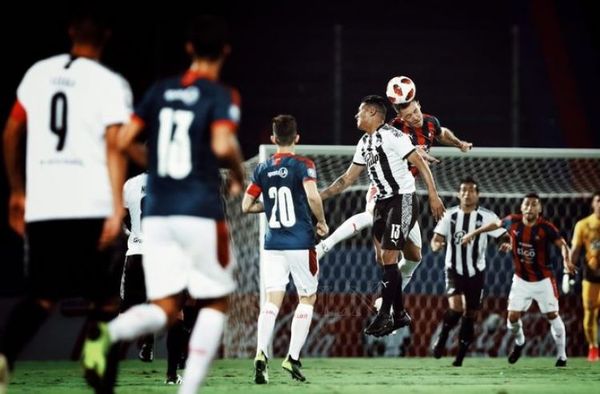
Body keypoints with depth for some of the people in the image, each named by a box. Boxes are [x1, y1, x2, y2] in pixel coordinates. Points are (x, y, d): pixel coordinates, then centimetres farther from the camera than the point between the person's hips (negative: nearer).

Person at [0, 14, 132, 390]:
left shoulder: (38, 73, 12)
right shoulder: (110, 83, -2)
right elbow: (114, 147, -12)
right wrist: (117, 208, -15)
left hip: (40, 206, 4)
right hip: (90, 207, -4)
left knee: (43, 297, 11)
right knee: (105, 298, 10)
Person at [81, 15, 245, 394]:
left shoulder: (161, 90, 10)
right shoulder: (221, 96, -4)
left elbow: (122, 140, 7)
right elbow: (223, 145, -21)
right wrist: (238, 174, 0)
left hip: (157, 214, 4)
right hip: (201, 213, -4)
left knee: (165, 309, 3)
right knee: (216, 303, 12)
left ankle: (108, 333, -30)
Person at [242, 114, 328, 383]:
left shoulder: (262, 169, 8)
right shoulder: (303, 166, -5)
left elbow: (246, 206, 9)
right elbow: (313, 197, -20)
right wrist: (322, 222, -4)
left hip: (273, 244, 3)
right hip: (301, 243, -3)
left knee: (272, 299, -1)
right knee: (307, 298, 11)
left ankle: (261, 353, -22)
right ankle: (293, 358, 3)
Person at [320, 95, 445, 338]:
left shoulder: (391, 135, -13)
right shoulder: (364, 143, 14)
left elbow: (419, 163, -15)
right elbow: (348, 178, 22)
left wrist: (433, 195, -20)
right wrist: (321, 195, 17)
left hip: (403, 200, -9)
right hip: (383, 202, 9)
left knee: (389, 257, -11)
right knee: (382, 259, 8)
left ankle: (384, 316, -7)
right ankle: (400, 315, 15)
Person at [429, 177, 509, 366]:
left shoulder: (487, 217, -6)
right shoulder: (450, 215, -1)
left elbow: (504, 236, -6)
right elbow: (436, 238, 1)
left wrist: (506, 244, -31)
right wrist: (436, 244, -23)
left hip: (476, 273, 1)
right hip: (454, 270, -1)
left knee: (470, 315, 6)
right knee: (456, 308, -22)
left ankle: (460, 356, 20)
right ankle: (442, 337, 5)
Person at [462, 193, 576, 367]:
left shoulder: (546, 228, -19)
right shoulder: (513, 222, -9)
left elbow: (562, 244, -23)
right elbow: (496, 224, 10)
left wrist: (566, 260, -43)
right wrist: (473, 233, 19)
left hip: (543, 280, -3)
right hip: (521, 280, 3)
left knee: (552, 315, 0)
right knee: (513, 316, -1)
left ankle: (561, 355, 16)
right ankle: (519, 343, 32)